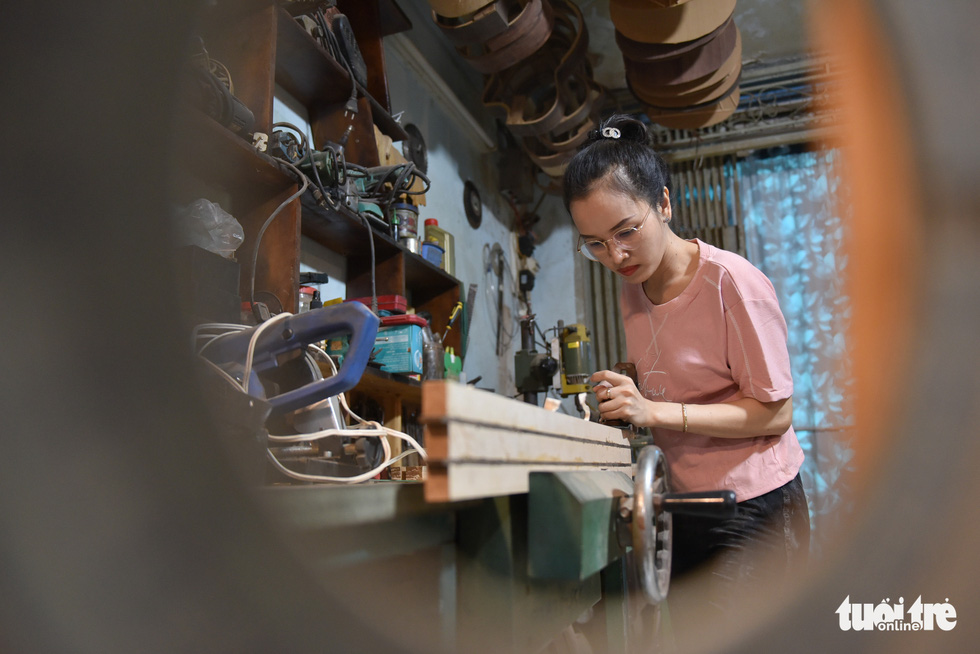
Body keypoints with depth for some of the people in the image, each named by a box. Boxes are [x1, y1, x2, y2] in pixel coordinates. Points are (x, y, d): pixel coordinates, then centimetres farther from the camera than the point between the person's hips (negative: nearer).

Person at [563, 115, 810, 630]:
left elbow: (775, 413, -17)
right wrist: (622, 401, -4)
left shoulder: (732, 283, -18)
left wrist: (657, 412, -26)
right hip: (687, 507, 6)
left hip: (754, 511, -6)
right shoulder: (632, 289, 4)